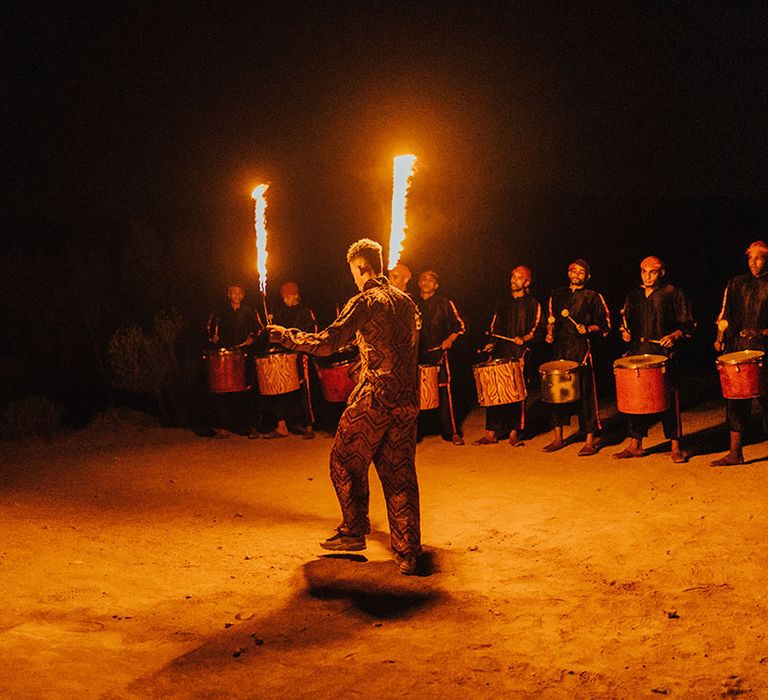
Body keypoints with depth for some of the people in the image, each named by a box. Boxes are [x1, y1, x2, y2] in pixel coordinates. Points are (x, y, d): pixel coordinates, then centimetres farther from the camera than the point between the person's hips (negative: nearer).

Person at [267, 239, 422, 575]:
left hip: (376, 396, -7)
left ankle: (354, 531, 18)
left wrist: (286, 336, -5)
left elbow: (327, 342, -17)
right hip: (407, 400, 7)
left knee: (347, 462, 11)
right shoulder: (406, 302, 14)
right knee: (400, 474, 8)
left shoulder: (365, 302, -9)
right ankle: (408, 553, 6)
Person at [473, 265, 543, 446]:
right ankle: (491, 433, 4)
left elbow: (538, 330, 0)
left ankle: (514, 433, 3)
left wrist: (524, 338, -16)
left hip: (519, 355, -4)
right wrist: (492, 343, 9)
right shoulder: (503, 304, 20)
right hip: (500, 353, 4)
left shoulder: (532, 305, 7)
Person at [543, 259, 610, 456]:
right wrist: (550, 334, 9)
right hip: (560, 349, 5)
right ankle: (558, 437, 18)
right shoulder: (557, 294, 16)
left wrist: (588, 329, -13)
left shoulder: (593, 297, 3)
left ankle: (590, 441, -2)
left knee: (585, 393, -7)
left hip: (582, 349, -5)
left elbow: (605, 325, 3)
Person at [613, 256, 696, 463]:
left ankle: (675, 447, 1)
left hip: (663, 352, -5)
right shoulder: (634, 295, 15)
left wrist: (674, 336, -15)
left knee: (669, 398, -6)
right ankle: (635, 444, 17)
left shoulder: (672, 293, 2)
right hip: (637, 352, 5)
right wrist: (625, 333, 5)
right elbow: (626, 321, 26)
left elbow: (688, 325, 2)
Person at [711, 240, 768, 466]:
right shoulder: (737, 283, 15)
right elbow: (726, 314, 17)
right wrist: (720, 337, 3)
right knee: (736, 401, 3)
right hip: (736, 348, 4)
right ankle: (735, 453, 8)